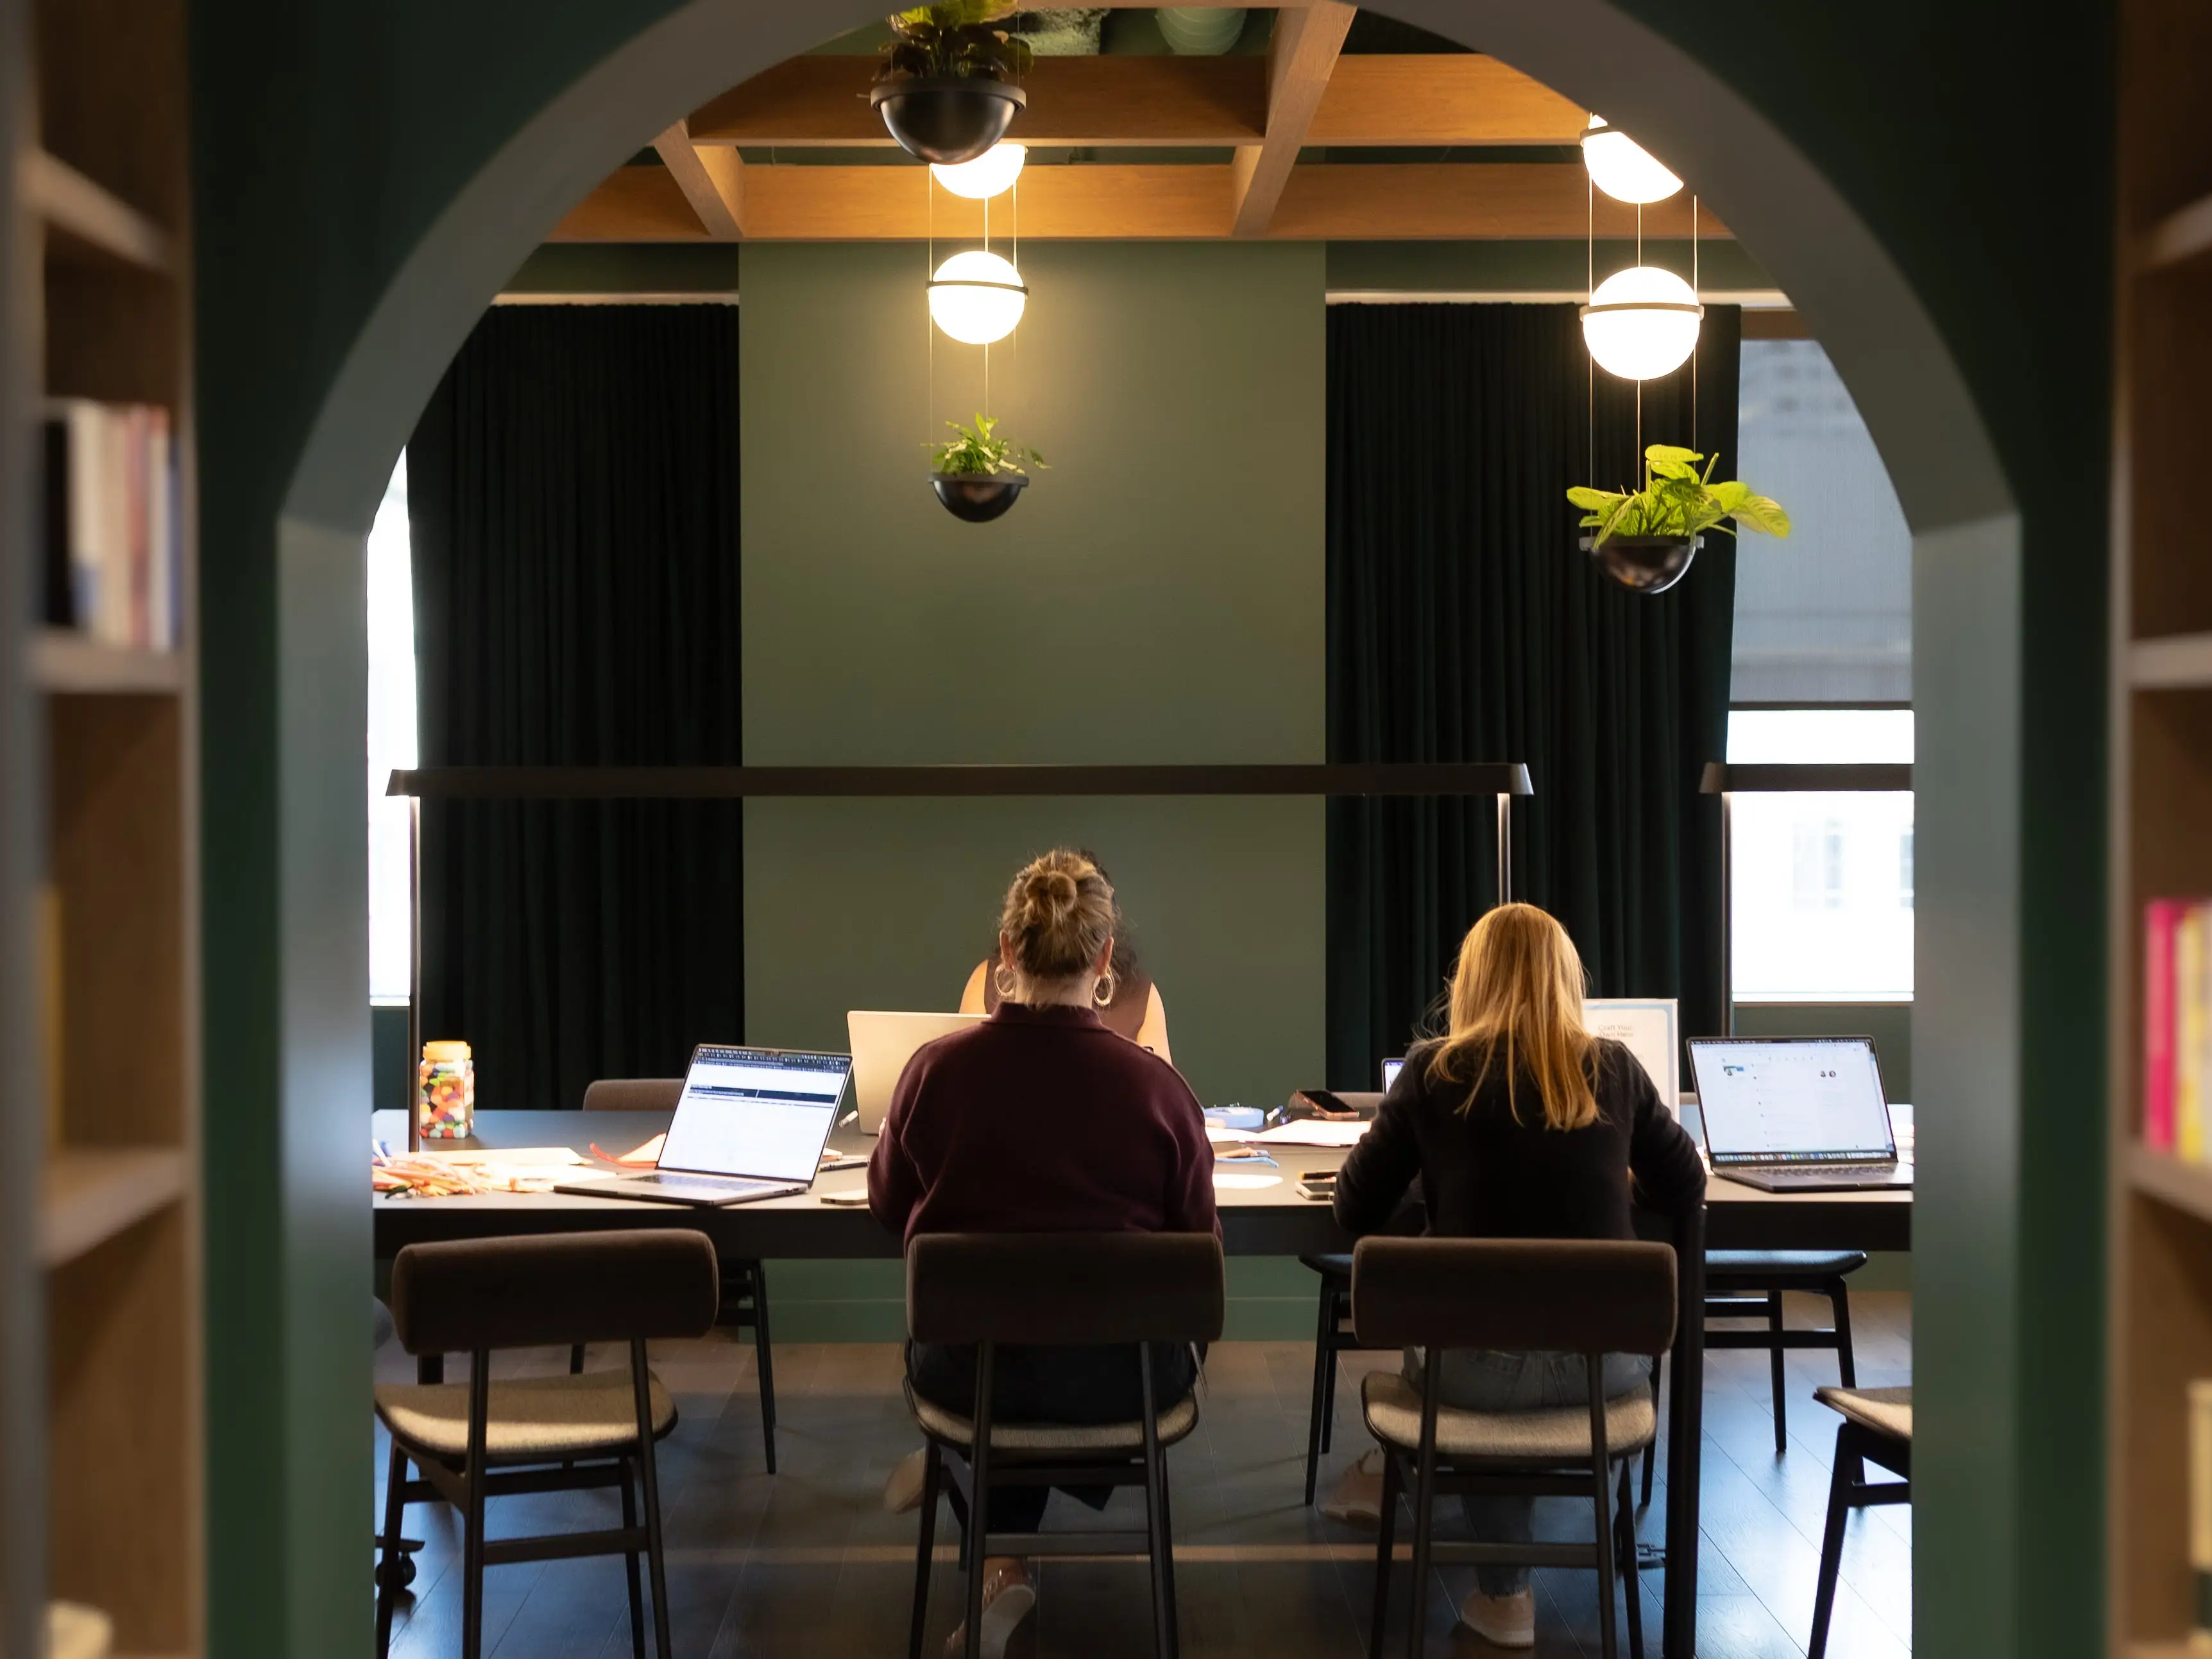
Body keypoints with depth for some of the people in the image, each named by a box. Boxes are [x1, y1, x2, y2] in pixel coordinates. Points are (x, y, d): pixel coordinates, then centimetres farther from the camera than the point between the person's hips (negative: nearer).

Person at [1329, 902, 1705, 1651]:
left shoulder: (1434, 1073, -3)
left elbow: (1354, 1211, 4)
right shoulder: (1614, 1069, 1)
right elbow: (1685, 1189, 14)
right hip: (1605, 1361, 2)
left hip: (1478, 1362, -1)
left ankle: (1505, 1594, 35)